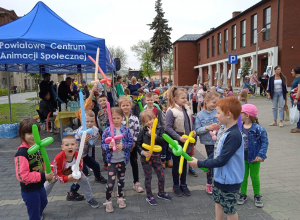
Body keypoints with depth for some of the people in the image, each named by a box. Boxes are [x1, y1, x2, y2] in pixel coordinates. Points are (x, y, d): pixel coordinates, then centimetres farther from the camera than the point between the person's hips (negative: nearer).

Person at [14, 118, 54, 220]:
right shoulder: (21, 153, -28)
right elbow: (22, 175, -30)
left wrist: (49, 174, -5)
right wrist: (43, 177, -27)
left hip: (39, 186, 8)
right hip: (29, 190, -8)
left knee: (43, 202, 33)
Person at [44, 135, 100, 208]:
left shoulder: (78, 156, -32)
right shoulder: (58, 158, -41)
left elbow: (79, 169, -17)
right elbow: (57, 175, -30)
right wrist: (68, 178, -47)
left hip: (72, 171, 2)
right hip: (56, 172, -2)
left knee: (84, 180, -5)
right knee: (47, 186, -7)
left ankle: (90, 199, 17)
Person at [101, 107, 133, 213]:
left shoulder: (126, 130, -4)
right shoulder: (107, 131, -7)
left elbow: (131, 142, -3)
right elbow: (103, 143, -3)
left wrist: (123, 146, -19)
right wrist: (108, 146, -23)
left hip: (123, 159, 2)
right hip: (112, 160, -2)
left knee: (121, 179, 17)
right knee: (111, 181, -3)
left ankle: (120, 198, 36)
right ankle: (108, 201, 18)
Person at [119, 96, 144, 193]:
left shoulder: (135, 118, -3)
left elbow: (137, 132, -5)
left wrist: (133, 143, -13)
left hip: (133, 144, 1)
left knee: (134, 162, 11)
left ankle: (136, 183, 25)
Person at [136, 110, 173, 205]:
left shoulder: (160, 129, -4)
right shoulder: (143, 131, -7)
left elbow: (162, 141, -14)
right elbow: (138, 144, -5)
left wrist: (154, 135, -26)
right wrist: (143, 152, -20)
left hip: (156, 156, 2)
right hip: (146, 156, -2)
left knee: (161, 176, 10)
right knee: (148, 177, 10)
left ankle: (161, 193, 35)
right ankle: (149, 196, 27)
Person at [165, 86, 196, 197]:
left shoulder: (187, 109, 2)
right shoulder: (171, 111, -18)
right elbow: (168, 128, -19)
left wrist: (192, 131, 0)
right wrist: (179, 138, -23)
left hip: (186, 141, 6)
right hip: (176, 142, -6)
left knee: (184, 163, 17)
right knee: (176, 164, 10)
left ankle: (183, 185, 33)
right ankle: (176, 186, 28)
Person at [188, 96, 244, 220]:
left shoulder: (234, 135, -30)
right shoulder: (223, 129, -2)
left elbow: (221, 161, -28)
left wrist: (199, 164, -21)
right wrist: (207, 163, 3)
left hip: (230, 180, -8)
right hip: (220, 176, 9)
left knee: (230, 210, 12)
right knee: (218, 201, 25)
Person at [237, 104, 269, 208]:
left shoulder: (258, 129, -18)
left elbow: (265, 142, -13)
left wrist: (261, 155, -19)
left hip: (254, 157, -4)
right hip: (242, 157, 4)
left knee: (254, 177, 11)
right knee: (243, 176, 14)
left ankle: (257, 196, 31)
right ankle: (243, 194, 31)